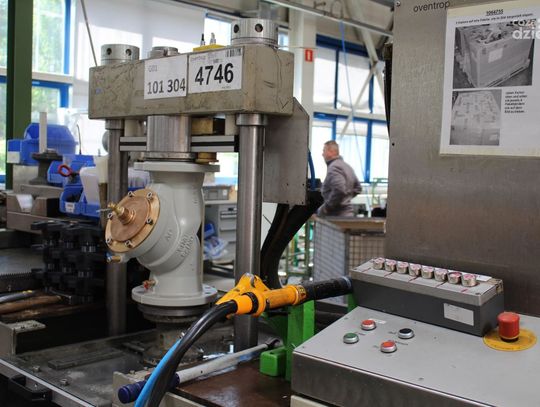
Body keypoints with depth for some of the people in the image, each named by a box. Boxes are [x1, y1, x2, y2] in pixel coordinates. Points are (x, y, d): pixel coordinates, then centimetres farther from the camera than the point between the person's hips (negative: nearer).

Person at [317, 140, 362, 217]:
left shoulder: (333, 167, -13)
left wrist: (326, 207, -18)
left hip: (337, 215, -10)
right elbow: (357, 188, 27)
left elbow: (339, 190, -27)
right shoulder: (347, 166, 19)